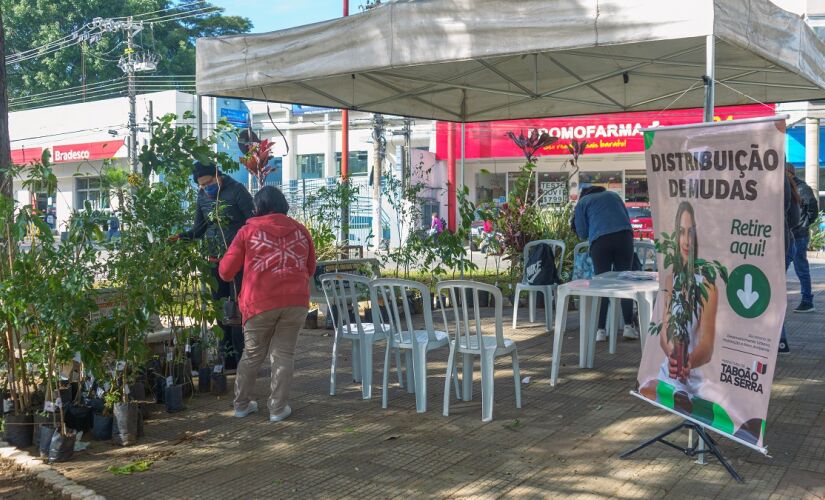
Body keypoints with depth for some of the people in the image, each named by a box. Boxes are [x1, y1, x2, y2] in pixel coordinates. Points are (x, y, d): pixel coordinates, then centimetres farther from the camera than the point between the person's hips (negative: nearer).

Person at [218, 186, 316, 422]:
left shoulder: (248, 231, 3)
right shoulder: (301, 231, 11)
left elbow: (226, 272, 5)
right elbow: (310, 269, 20)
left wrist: (224, 271, 27)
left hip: (260, 303, -1)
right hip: (296, 302, 1)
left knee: (253, 354, 15)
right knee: (283, 353, 9)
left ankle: (241, 404, 26)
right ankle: (278, 408, 10)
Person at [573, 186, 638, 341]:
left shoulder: (582, 202, 19)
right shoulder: (613, 195, 28)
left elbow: (582, 233, 12)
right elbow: (627, 217, 32)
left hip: (600, 240, -2)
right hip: (624, 235, 2)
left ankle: (601, 330, 1)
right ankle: (628, 326, 4)